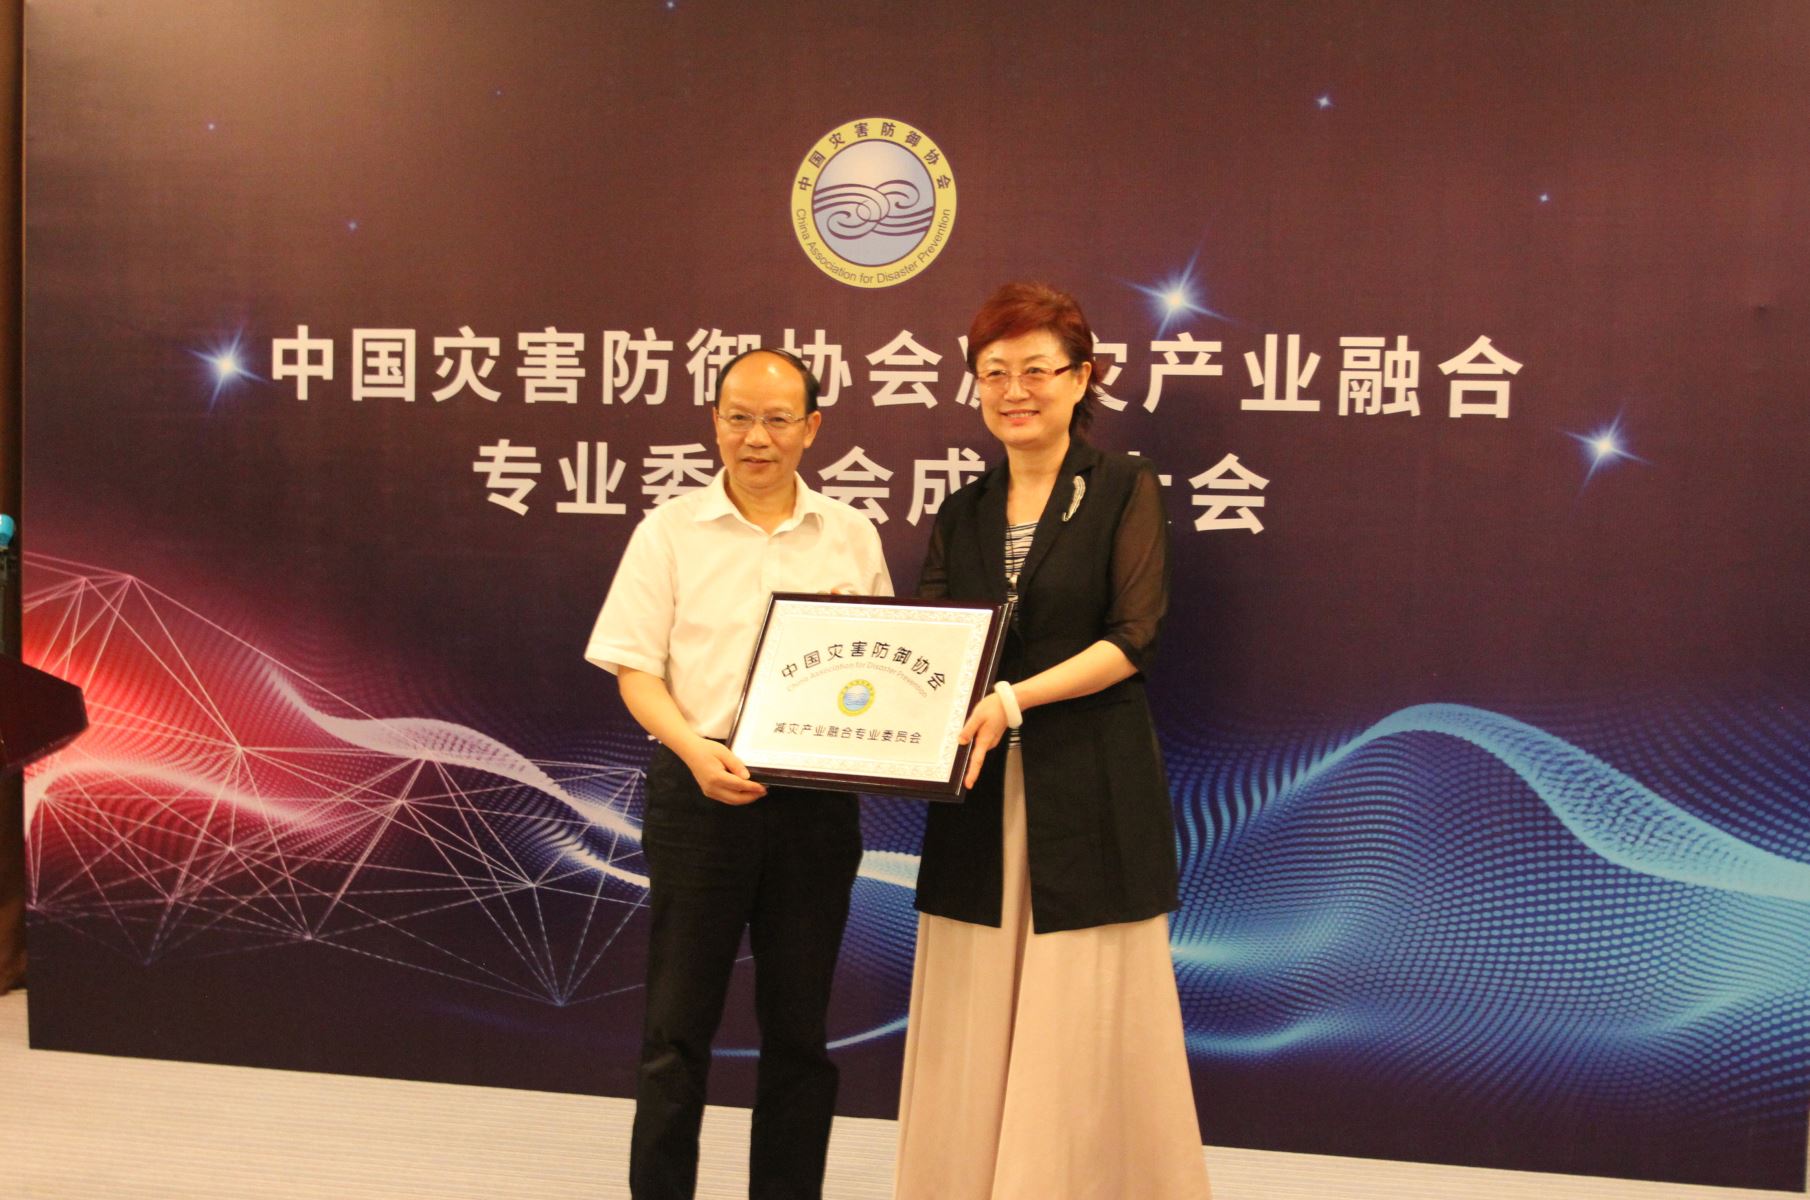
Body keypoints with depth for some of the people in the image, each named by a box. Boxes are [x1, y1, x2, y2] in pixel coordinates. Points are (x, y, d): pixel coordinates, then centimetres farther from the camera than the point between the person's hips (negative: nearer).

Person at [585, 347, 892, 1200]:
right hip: (699, 790, -2)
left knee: (798, 1026, 12)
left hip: (818, 799, 2)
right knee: (678, 1022, 5)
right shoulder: (670, 532, 2)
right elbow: (635, 670, -2)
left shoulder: (852, 537, 8)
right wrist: (695, 747, -18)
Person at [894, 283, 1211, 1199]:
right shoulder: (963, 514, 14)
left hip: (1091, 791, -4)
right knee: (971, 1039, 6)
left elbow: (1133, 638, -8)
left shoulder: (1124, 491, 1)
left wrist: (1015, 699, -20)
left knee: (1083, 1029, 1)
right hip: (979, 796, 4)